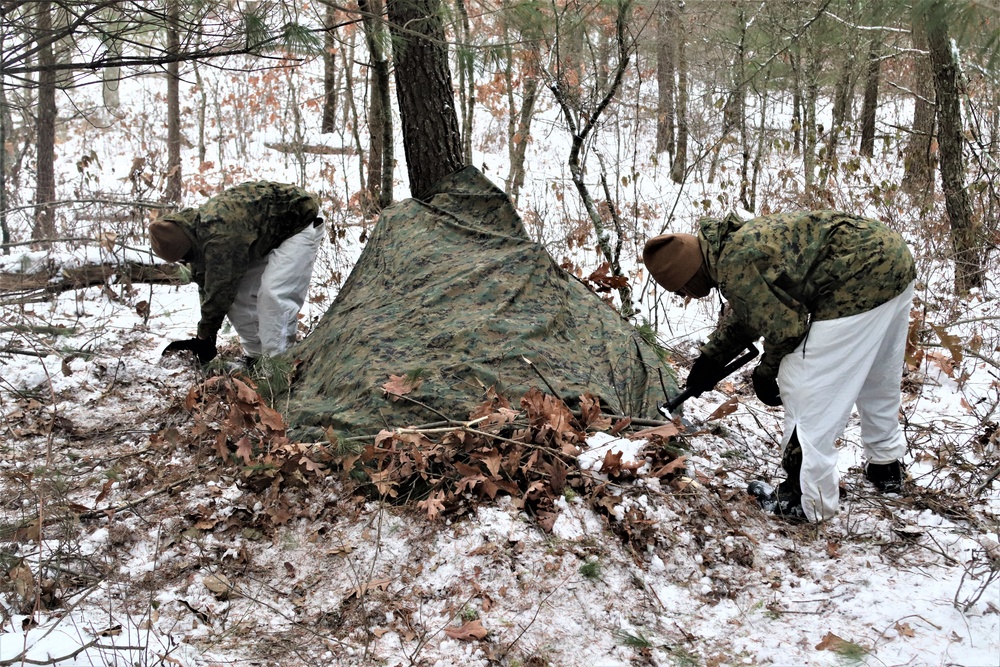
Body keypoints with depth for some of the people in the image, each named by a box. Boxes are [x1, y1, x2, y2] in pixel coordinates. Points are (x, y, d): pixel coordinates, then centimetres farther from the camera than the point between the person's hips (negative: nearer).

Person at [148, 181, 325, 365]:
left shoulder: (219, 235, -37)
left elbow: (220, 288, -28)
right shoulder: (197, 233, -7)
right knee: (237, 294, 1)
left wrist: (205, 335, -15)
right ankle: (256, 357, 8)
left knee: (274, 294, -25)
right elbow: (206, 285, 1)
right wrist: (206, 335, 1)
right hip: (267, 234, 9)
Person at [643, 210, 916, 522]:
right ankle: (887, 467, 46)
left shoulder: (734, 267, -16)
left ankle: (807, 500, 5)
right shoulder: (739, 240, 16)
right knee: (877, 379, 27)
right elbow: (742, 317, 32)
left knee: (805, 390, -2)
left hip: (861, 282, -11)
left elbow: (784, 327, -11)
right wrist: (709, 359, 41)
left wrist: (766, 371, 8)